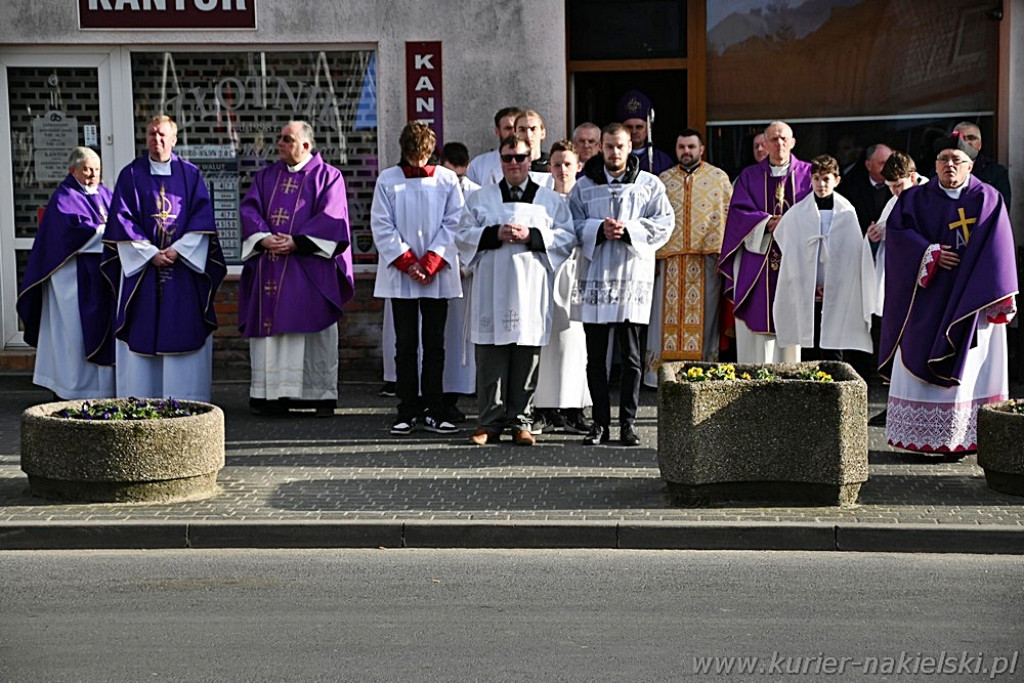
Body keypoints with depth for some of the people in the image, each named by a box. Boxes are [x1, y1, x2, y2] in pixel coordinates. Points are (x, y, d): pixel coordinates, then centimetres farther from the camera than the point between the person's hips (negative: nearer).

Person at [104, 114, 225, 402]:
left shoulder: (191, 175, 8)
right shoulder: (131, 175, 6)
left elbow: (202, 218, 1)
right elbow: (122, 220, -1)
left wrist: (178, 250, -12)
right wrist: (150, 254, -10)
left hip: (184, 264, 1)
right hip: (142, 266, 0)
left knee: (183, 331, -2)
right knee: (142, 332, -2)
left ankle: (184, 399, 1)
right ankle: (140, 400, 1)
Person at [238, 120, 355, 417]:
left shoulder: (327, 176, 3)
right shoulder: (266, 176, 17)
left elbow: (331, 217, -8)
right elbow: (249, 209, 7)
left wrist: (297, 242, -16)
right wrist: (263, 238, -12)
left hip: (309, 267, -4)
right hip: (268, 266, 4)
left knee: (314, 330, -5)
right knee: (270, 326, 0)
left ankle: (321, 395, 0)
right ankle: (272, 394, 3)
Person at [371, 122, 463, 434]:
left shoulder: (447, 180, 5)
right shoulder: (387, 180, 4)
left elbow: (453, 223, 0)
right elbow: (381, 225, 1)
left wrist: (430, 264, -9)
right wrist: (407, 263, -9)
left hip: (438, 276, 0)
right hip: (399, 276, 0)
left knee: (434, 344, 3)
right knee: (405, 344, 1)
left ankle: (433, 411, 8)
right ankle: (408, 412, 5)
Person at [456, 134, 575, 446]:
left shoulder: (550, 200, 12)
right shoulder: (480, 198, 14)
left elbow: (567, 237, 3)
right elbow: (463, 235, 7)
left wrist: (531, 236, -10)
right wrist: (495, 234, -9)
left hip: (530, 289, 0)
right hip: (491, 288, 0)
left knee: (526, 358, 0)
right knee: (491, 355, -2)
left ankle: (521, 422, 8)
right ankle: (490, 422, 5)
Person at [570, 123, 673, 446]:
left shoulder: (650, 185, 8)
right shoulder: (584, 186, 11)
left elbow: (664, 223, 0)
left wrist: (628, 230, -12)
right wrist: (598, 229, -11)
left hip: (633, 276, -1)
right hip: (594, 276, 1)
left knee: (631, 357, 0)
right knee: (596, 356, 4)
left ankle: (628, 422, 6)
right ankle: (600, 423, 11)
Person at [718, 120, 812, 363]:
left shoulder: (807, 174, 11)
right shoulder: (749, 176, 12)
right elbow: (739, 211, 1)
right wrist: (768, 222, -14)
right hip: (757, 264, 0)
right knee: (756, 328, -3)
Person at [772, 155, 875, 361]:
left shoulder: (847, 213, 3)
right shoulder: (797, 213, 3)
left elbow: (855, 253, 2)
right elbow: (792, 255, 5)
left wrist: (831, 286, -4)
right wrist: (806, 287, -2)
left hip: (837, 293, 0)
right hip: (806, 294, 0)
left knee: (833, 351, 1)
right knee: (809, 350, 1)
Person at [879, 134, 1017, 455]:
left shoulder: (989, 200, 4)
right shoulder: (915, 199, 10)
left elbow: (998, 249, -2)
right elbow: (896, 231, -1)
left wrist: (998, 299, -11)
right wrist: (930, 253, -15)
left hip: (970, 301, -2)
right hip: (926, 301, 2)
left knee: (966, 368, -3)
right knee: (918, 365, -2)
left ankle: (960, 438, -1)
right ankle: (920, 436, 2)